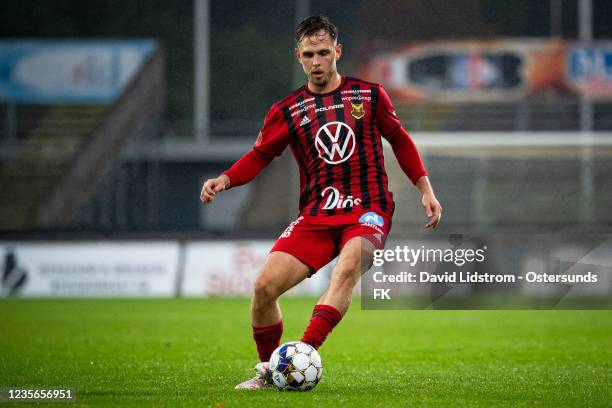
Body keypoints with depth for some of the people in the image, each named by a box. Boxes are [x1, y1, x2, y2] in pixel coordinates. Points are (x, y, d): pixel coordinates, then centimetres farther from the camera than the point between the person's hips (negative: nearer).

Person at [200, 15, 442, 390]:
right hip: (316, 215, 2)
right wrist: (225, 180, -8)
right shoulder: (286, 111, 7)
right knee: (265, 286, -14)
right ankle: (268, 371, 8)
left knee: (349, 264, -36)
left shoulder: (370, 96, 6)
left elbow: (400, 140, 18)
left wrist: (426, 190, 14)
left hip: (368, 210, -2)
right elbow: (260, 156, 11)